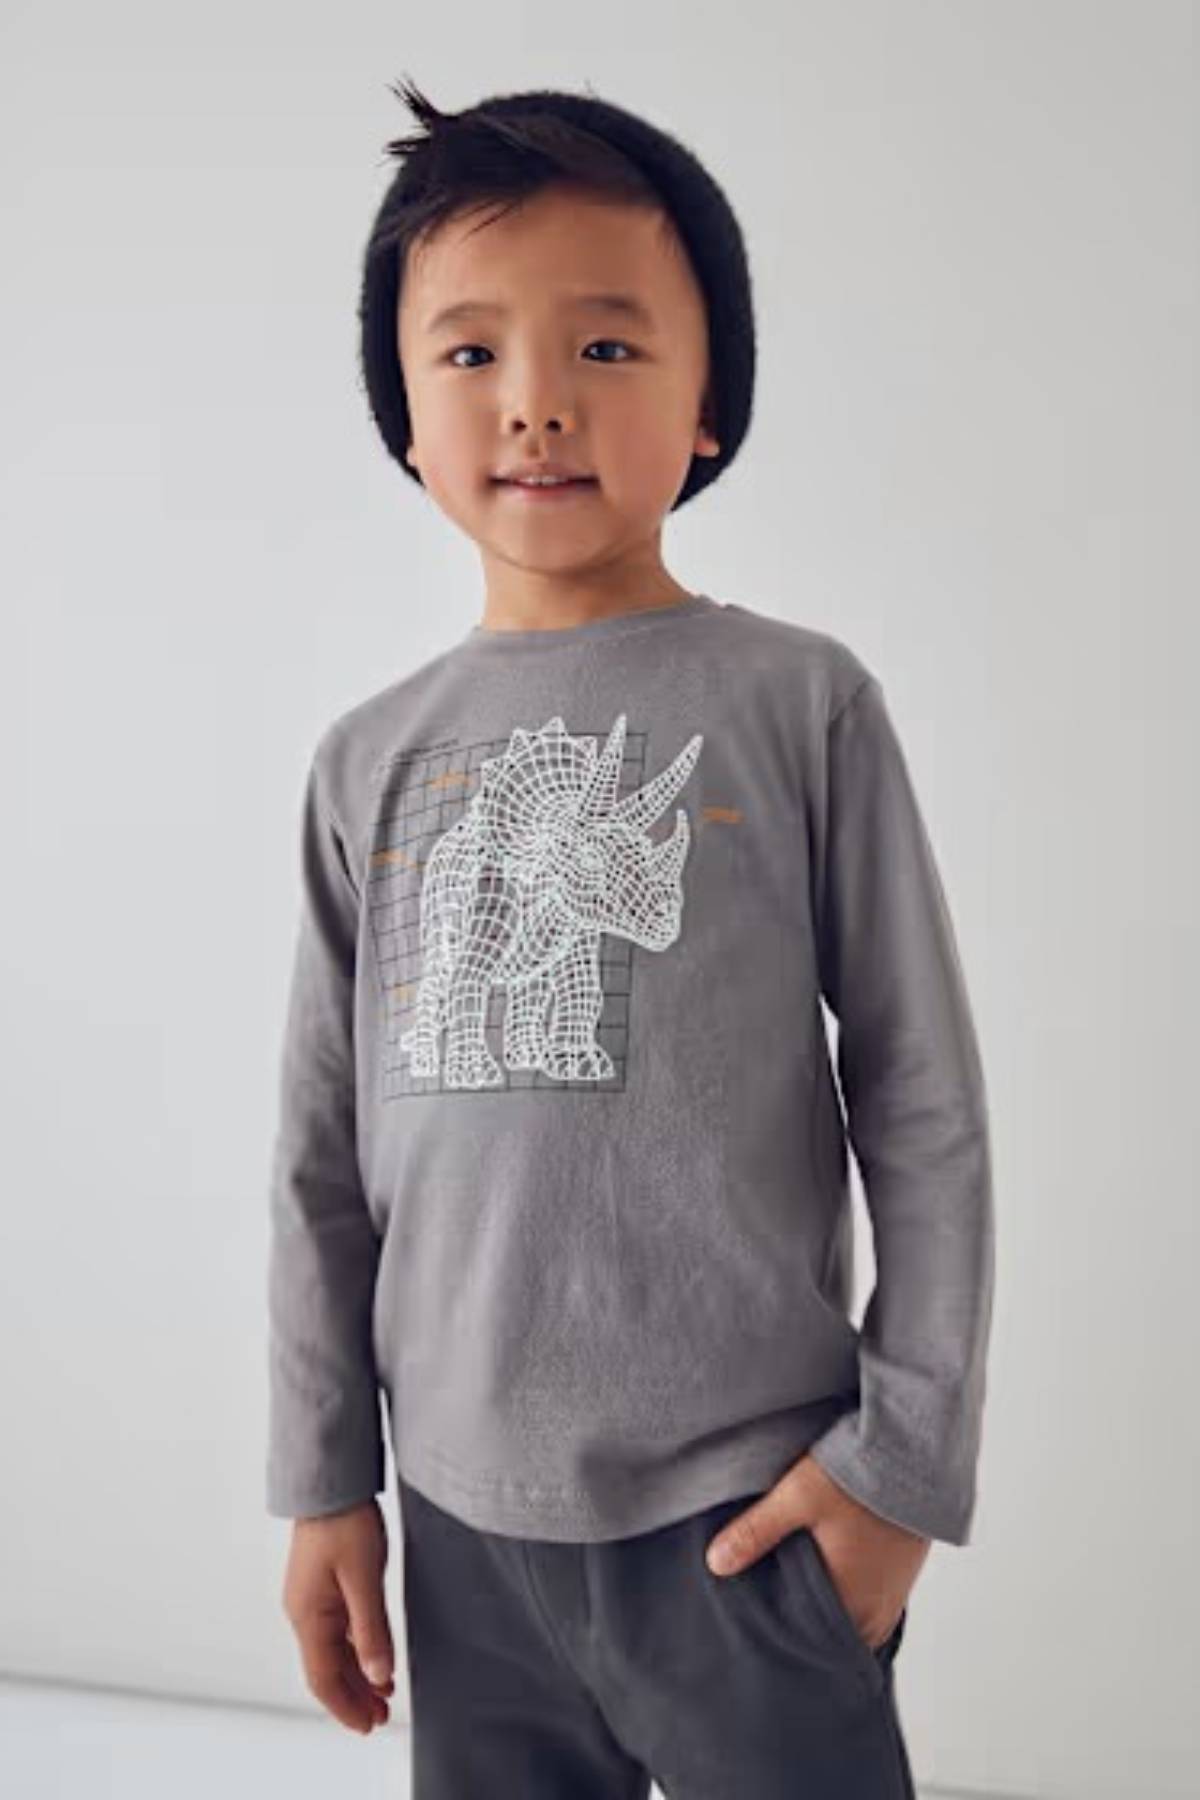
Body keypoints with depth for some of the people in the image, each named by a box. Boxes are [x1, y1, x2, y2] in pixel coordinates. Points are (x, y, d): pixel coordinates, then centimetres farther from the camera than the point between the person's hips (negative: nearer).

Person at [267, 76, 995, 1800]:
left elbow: (925, 1108, -4)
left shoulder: (800, 703, -6)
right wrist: (323, 1481, 9)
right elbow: (325, 1156, 7)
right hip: (466, 1519, 3)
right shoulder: (371, 757, 3)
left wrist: (904, 1455, -5)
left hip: (753, 1518, -3)